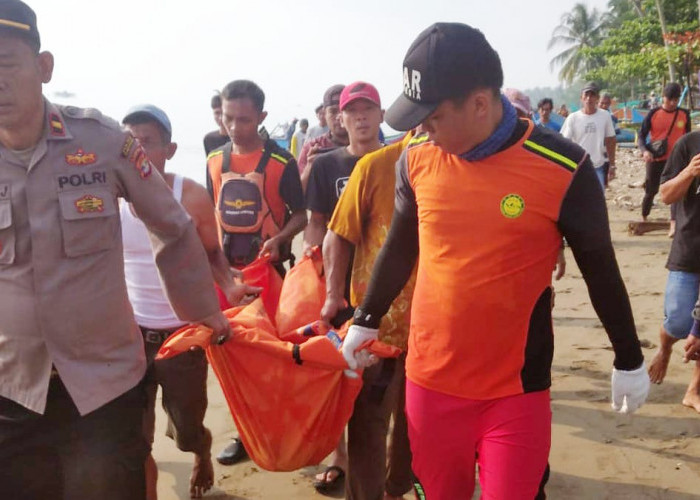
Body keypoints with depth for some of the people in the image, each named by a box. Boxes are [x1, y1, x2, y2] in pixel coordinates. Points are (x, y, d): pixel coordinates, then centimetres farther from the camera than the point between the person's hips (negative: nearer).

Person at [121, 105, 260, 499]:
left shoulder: (192, 196, -10)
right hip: (131, 334, 1)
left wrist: (229, 285, -18)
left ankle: (202, 456, 50)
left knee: (188, 431, 12)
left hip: (185, 333, -1)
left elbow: (212, 252, 2)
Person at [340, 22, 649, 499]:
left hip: (516, 389, -3)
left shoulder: (562, 168, -14)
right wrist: (367, 321, 18)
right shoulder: (416, 160, -4)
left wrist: (630, 360, 7)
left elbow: (600, 267, -2)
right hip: (429, 379, 3)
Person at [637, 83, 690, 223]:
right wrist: (644, 151, -23)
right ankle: (643, 219, 29)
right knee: (651, 191, 11)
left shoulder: (684, 114, 0)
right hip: (655, 159, -1)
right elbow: (641, 136, -5)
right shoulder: (653, 114, -7)